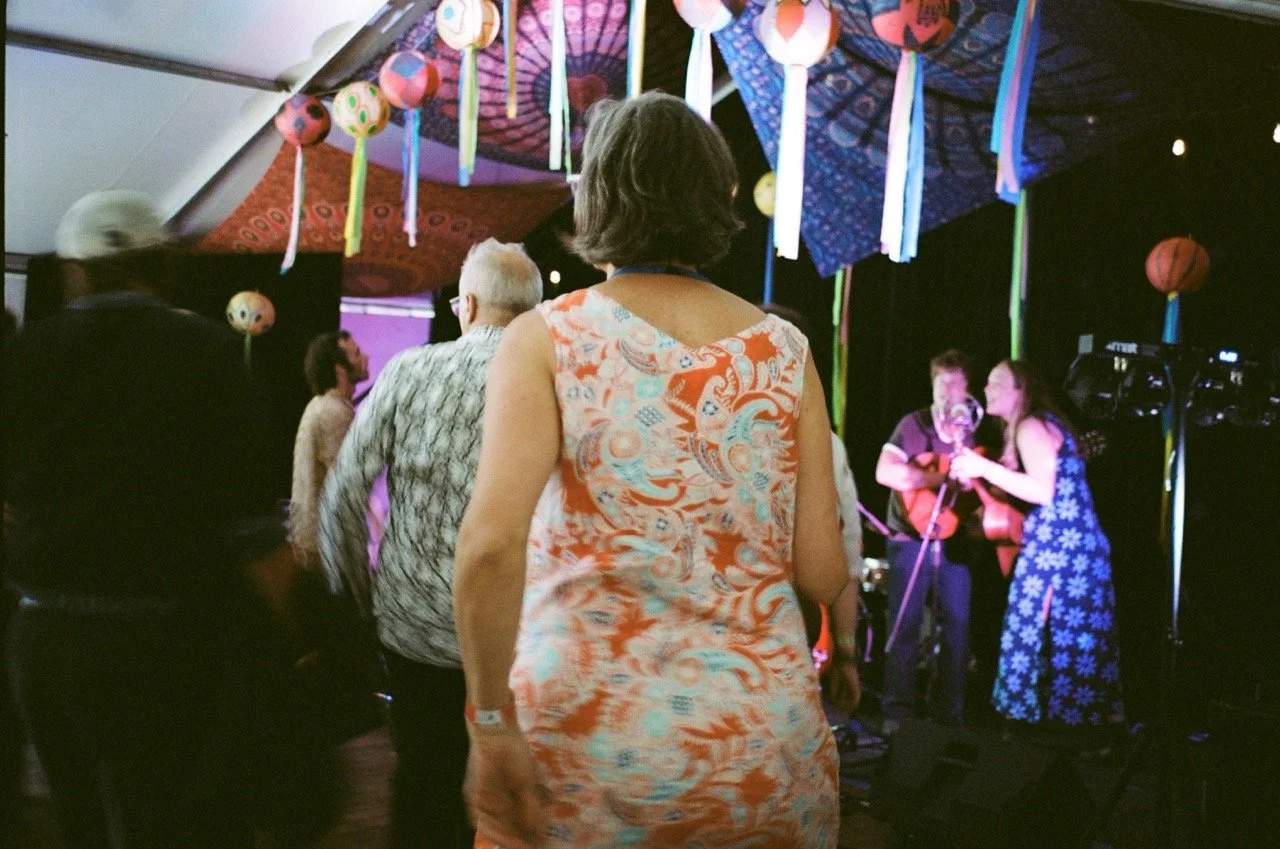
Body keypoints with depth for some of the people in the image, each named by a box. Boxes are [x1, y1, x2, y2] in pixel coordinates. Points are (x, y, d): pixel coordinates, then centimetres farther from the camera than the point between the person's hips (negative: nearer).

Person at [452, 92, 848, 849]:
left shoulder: (547, 338, -6)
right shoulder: (785, 351, 2)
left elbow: (491, 544, -19)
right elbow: (823, 575, 0)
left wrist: (491, 724, -10)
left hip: (588, 735, -2)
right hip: (762, 740, 3)